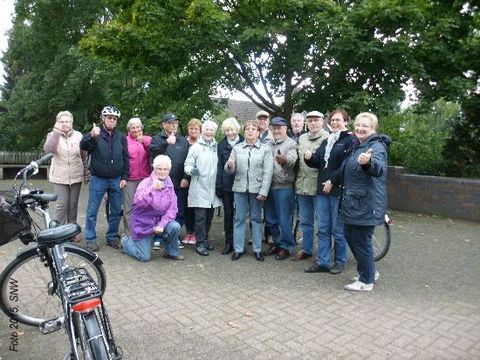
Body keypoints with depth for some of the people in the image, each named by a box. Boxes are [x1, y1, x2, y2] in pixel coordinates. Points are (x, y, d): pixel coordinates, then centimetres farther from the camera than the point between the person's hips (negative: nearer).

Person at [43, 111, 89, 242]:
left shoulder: (78, 135, 2)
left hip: (76, 177, 2)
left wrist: (86, 174, 8)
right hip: (59, 178, -2)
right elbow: (48, 149, -22)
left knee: (73, 205, 11)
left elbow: (84, 157, 8)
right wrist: (57, 131, -22)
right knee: (62, 205, -8)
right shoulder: (53, 135, -1)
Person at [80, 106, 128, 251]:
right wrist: (92, 136, -41)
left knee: (116, 211, 9)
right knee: (92, 211, 2)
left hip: (116, 180, 3)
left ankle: (112, 237, 23)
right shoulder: (95, 134, -2)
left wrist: (124, 177, 1)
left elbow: (126, 158, 8)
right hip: (98, 179, -3)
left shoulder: (121, 137, 7)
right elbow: (83, 145, -21)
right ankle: (90, 239, 14)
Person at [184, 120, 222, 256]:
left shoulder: (216, 147, 10)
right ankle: (200, 243, 6)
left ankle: (205, 239, 29)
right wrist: (191, 170, -27)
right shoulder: (196, 147, -3)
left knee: (209, 217, 13)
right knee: (200, 217, -4)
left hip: (212, 189, 5)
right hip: (199, 189, -5)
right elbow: (188, 165, -6)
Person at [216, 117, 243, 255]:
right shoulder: (222, 145, 6)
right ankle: (229, 243, 20)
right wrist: (218, 185, 1)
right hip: (227, 184, 2)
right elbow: (219, 166, 5)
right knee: (228, 214, 9)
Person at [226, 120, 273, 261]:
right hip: (240, 188, 2)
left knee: (256, 219, 8)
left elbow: (268, 172, -4)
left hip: (257, 189, -1)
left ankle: (257, 249, 18)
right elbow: (231, 170, 7)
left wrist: (263, 191, -11)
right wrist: (229, 166, -17)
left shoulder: (265, 149, 1)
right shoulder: (237, 148, 8)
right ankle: (238, 248, 16)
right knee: (239, 219, 6)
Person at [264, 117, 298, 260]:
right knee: (270, 218, 14)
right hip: (270, 185, 6)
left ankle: (286, 246, 14)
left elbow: (292, 160, -24)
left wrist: (285, 160, -47)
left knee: (284, 219, 0)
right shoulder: (269, 144, 14)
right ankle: (276, 243, 30)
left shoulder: (291, 143, -5)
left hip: (284, 186, -6)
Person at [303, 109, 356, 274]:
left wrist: (332, 181, -17)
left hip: (339, 190, -7)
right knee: (323, 228, 9)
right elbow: (318, 163, 17)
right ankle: (322, 262, 17)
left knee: (338, 229, 3)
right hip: (322, 189, 7)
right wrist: (309, 158, -4)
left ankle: (340, 261, 19)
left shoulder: (350, 140, -4)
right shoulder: (327, 141, 18)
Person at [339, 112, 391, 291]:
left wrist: (368, 162, -56)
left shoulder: (376, 146, -14)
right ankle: (370, 271, 34)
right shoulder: (357, 146, 15)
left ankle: (366, 281, 18)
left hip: (366, 205, -9)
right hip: (352, 203, 10)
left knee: (361, 242, -1)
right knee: (350, 238, 16)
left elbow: (379, 168, -36)